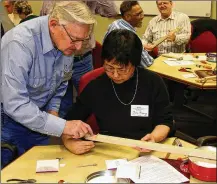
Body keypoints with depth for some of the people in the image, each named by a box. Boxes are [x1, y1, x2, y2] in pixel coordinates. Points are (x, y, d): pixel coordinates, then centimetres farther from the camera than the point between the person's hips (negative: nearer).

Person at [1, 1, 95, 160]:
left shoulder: (68, 43, -10)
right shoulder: (21, 42, -31)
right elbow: (14, 105, -33)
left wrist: (53, 110, -6)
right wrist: (62, 126, -33)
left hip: (34, 118, 6)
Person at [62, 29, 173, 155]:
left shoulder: (154, 83, -3)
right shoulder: (95, 87, -2)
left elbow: (165, 121, 4)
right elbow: (71, 122, 5)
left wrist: (154, 137, -16)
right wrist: (69, 142, -15)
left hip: (147, 153, 0)